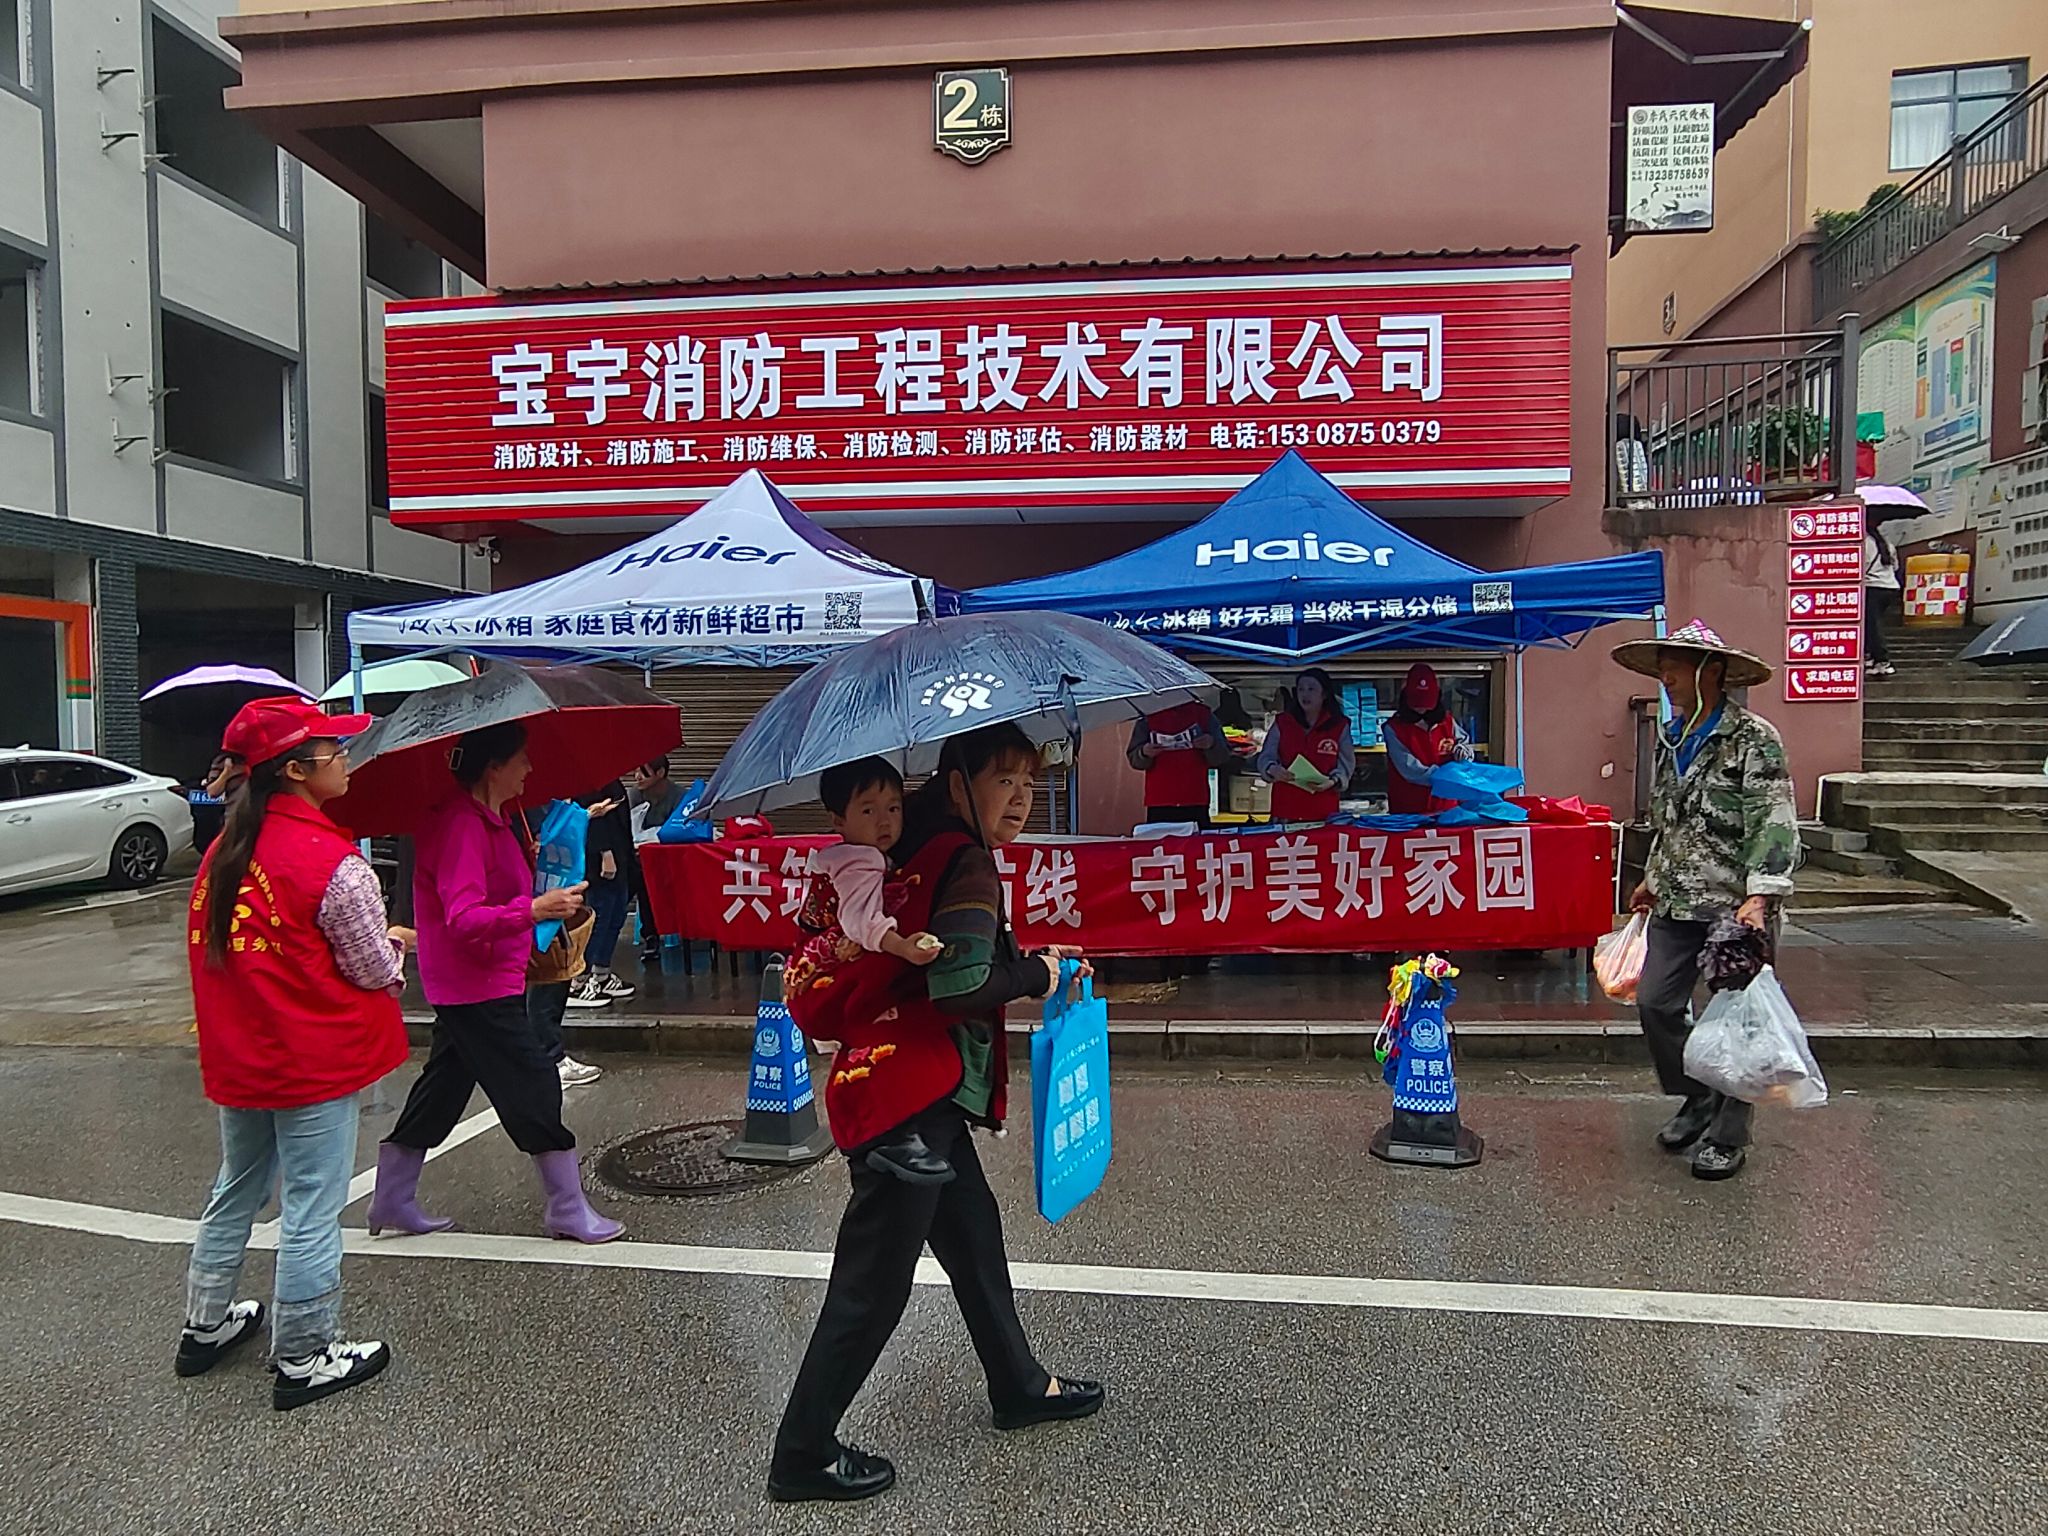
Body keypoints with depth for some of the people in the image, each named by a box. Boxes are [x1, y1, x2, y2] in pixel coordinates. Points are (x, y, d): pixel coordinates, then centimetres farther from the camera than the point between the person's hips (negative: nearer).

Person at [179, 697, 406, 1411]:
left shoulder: (227, 847, 2)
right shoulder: (335, 864, -21)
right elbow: (376, 971, -14)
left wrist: (372, 932, 13)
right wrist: (392, 948, 9)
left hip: (236, 1057, 8)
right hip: (315, 1060, -8)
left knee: (236, 1192, 24)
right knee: (310, 1211, 5)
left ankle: (206, 1326, 39)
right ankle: (303, 1361, 17)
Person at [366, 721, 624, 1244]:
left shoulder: (488, 819, 11)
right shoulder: (461, 825, -22)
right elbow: (464, 918, -31)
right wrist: (534, 910, -43)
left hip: (489, 980, 11)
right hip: (477, 987, -11)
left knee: (443, 1087, 18)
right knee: (534, 1085, -5)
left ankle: (392, 1201, 30)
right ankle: (568, 1210, 6)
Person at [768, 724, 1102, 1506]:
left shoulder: (920, 852, 11)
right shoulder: (966, 863, -15)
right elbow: (960, 983, -24)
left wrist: (1025, 959, 12)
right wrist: (1036, 975, -7)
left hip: (925, 1093, 10)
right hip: (908, 1097, -10)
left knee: (974, 1232, 23)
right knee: (872, 1283, 2)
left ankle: (1019, 1387, 41)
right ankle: (802, 1455, 17)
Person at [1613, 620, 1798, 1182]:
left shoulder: (1753, 739, -12)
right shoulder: (1669, 738, 12)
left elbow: (1775, 825, -18)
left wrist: (1759, 898, -27)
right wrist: (1653, 881, 25)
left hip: (1736, 908, -7)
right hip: (1677, 904, 7)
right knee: (1656, 1004, 6)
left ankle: (1728, 1136, 17)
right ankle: (1699, 1099, 29)